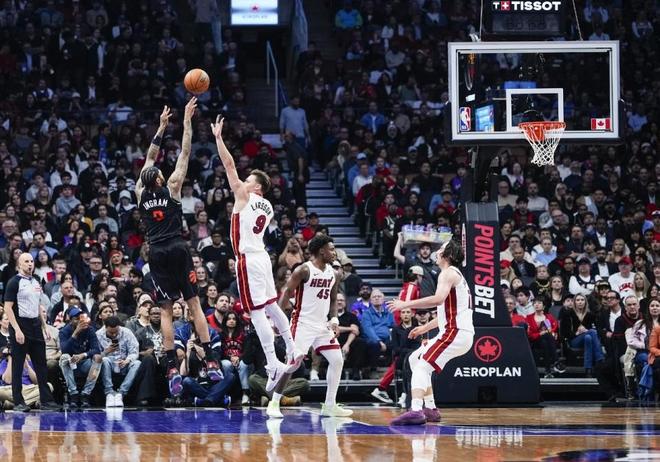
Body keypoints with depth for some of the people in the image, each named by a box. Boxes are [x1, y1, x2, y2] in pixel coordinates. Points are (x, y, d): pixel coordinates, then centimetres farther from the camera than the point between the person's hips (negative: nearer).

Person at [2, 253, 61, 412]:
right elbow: (8, 307, -13)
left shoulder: (36, 282, 14)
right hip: (20, 327, -7)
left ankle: (46, 400, 9)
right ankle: (18, 403, 3)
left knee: (41, 365, 6)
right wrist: (17, 330, -20)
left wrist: (44, 326, 15)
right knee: (18, 367, -1)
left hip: (35, 327, 7)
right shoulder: (14, 282, -8)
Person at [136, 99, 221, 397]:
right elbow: (185, 154, 2)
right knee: (194, 304, 0)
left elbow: (150, 158, 19)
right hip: (177, 250, -2)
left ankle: (172, 369, -8)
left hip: (157, 254, 2)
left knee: (165, 311, 1)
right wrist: (186, 121, 7)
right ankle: (210, 361, -7)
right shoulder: (171, 188, 0)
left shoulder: (141, 193, 8)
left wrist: (162, 127, 25)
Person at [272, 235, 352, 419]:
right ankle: (274, 403, -1)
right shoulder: (304, 270, -12)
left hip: (323, 324, 7)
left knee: (337, 360, 2)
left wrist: (334, 320, 1)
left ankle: (330, 406, 9)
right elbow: (286, 293, -12)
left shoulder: (333, 274, 9)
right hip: (303, 323, -7)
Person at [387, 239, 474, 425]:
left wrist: (406, 304, -22)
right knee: (415, 359, 20)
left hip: (456, 333, -10)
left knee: (422, 366, -19)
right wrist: (425, 327, 34)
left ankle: (416, 411, -38)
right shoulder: (456, 275, 24)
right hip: (457, 332, 10)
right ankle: (430, 409, 18)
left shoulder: (448, 273, -8)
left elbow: (438, 299, -27)